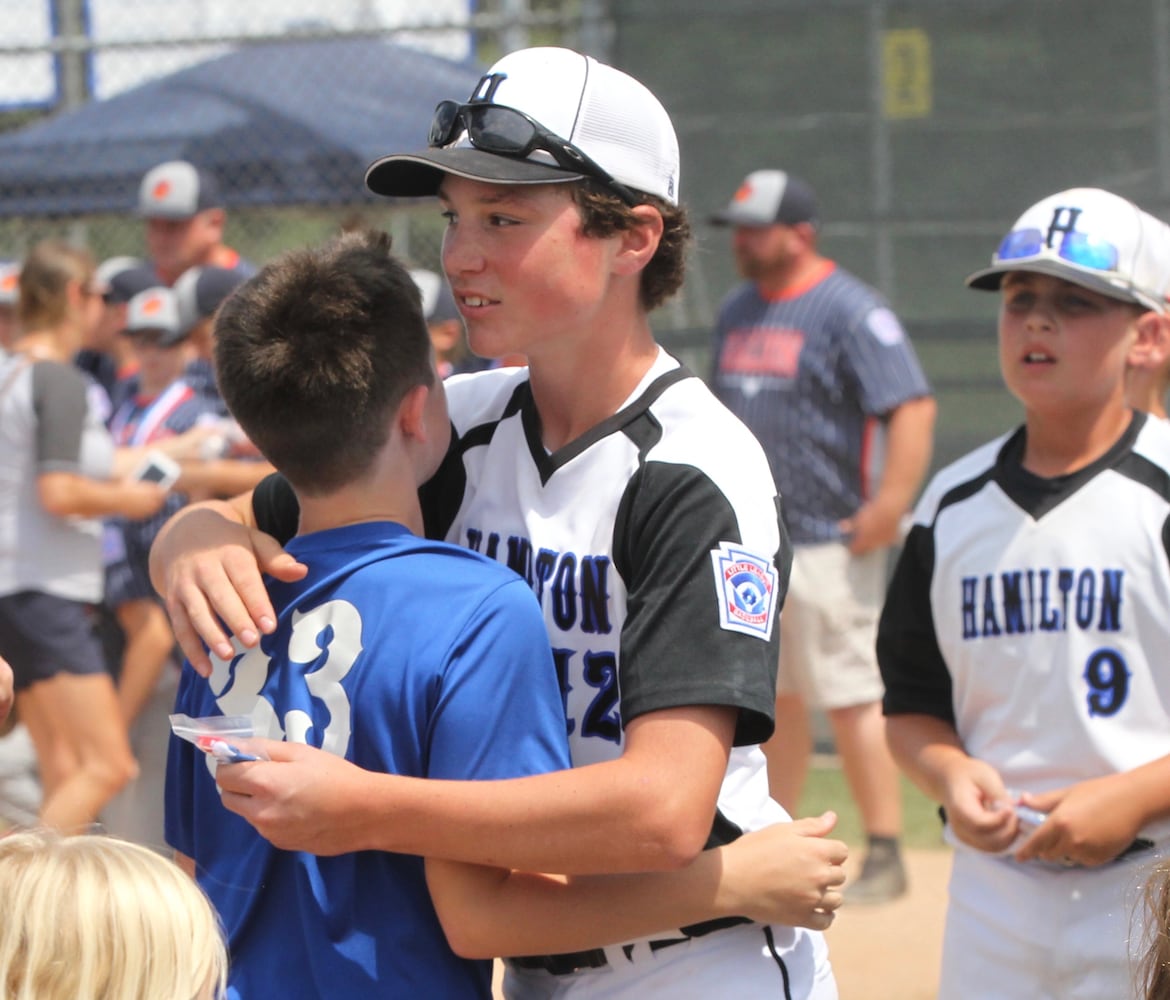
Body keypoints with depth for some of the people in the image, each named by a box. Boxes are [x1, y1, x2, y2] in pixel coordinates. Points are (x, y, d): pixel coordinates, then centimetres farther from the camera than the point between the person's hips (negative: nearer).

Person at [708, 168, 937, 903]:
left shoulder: (851, 311, -11)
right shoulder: (739, 311, 15)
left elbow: (913, 407, -18)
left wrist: (888, 507, -25)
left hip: (827, 542, -8)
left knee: (852, 698, -8)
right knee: (773, 698, 13)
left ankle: (886, 855, -4)